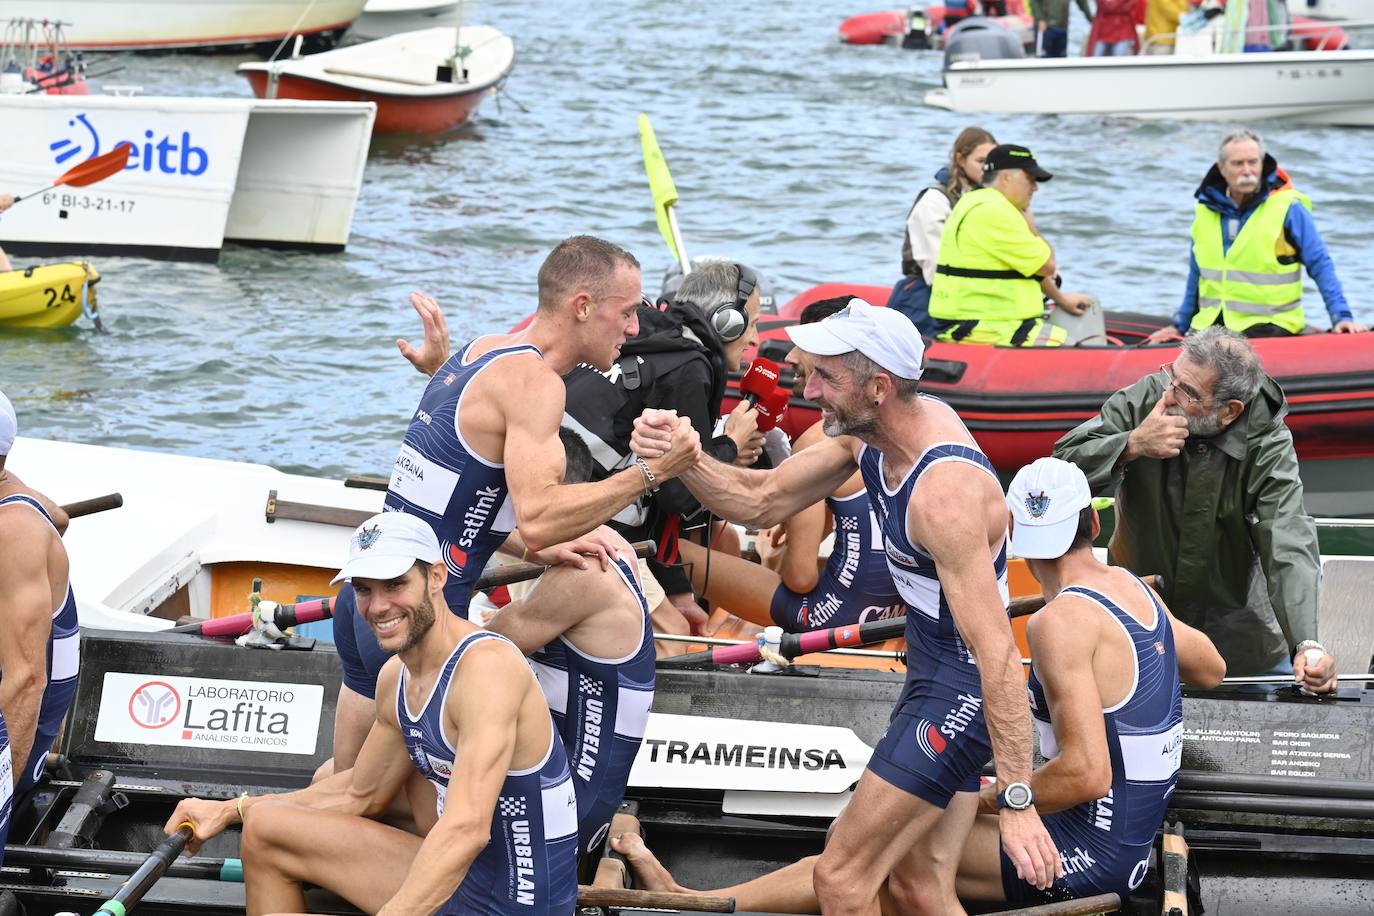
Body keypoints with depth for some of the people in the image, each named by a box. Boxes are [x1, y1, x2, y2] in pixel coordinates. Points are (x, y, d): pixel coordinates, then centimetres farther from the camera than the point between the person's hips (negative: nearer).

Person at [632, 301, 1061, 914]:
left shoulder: (944, 491, -30)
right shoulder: (870, 432, -2)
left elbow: (996, 651, -32)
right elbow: (761, 502, 6)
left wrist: (1017, 804, -32)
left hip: (961, 691, -10)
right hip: (934, 677, 10)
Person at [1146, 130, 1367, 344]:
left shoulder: (1288, 208, -6)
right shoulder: (1205, 211, 8)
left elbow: (1321, 266, -4)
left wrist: (1342, 317, -11)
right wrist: (1180, 325, 23)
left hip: (1270, 327, -4)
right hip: (1210, 325, 4)